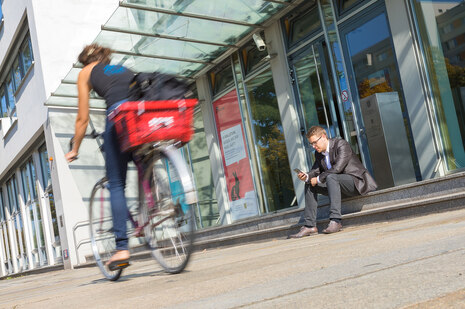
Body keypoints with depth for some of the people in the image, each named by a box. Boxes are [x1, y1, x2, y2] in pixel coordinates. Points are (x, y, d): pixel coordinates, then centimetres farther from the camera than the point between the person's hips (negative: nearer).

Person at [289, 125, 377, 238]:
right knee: (309, 184, -1)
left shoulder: (341, 144, -15)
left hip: (356, 181, -8)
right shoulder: (319, 153, 10)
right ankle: (309, 226, -8)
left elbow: (337, 168, -26)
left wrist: (318, 179, -19)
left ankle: (335, 220, -40)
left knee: (331, 177, -34)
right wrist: (306, 176, -15)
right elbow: (316, 171, 8)